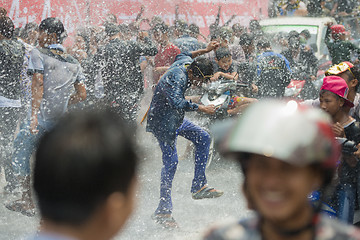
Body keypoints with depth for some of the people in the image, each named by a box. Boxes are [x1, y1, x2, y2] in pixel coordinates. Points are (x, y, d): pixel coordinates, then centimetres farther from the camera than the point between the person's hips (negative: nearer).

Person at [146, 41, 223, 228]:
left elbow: (183, 56, 25)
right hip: (163, 122, -10)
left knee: (203, 138, 10)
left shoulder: (185, 63, 0)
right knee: (170, 161, -12)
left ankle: (198, 186, 11)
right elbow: (177, 102, -42)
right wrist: (201, 108, -36)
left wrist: (205, 51, 23)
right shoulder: (176, 78, -28)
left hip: (175, 119, 10)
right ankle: (163, 211, -7)